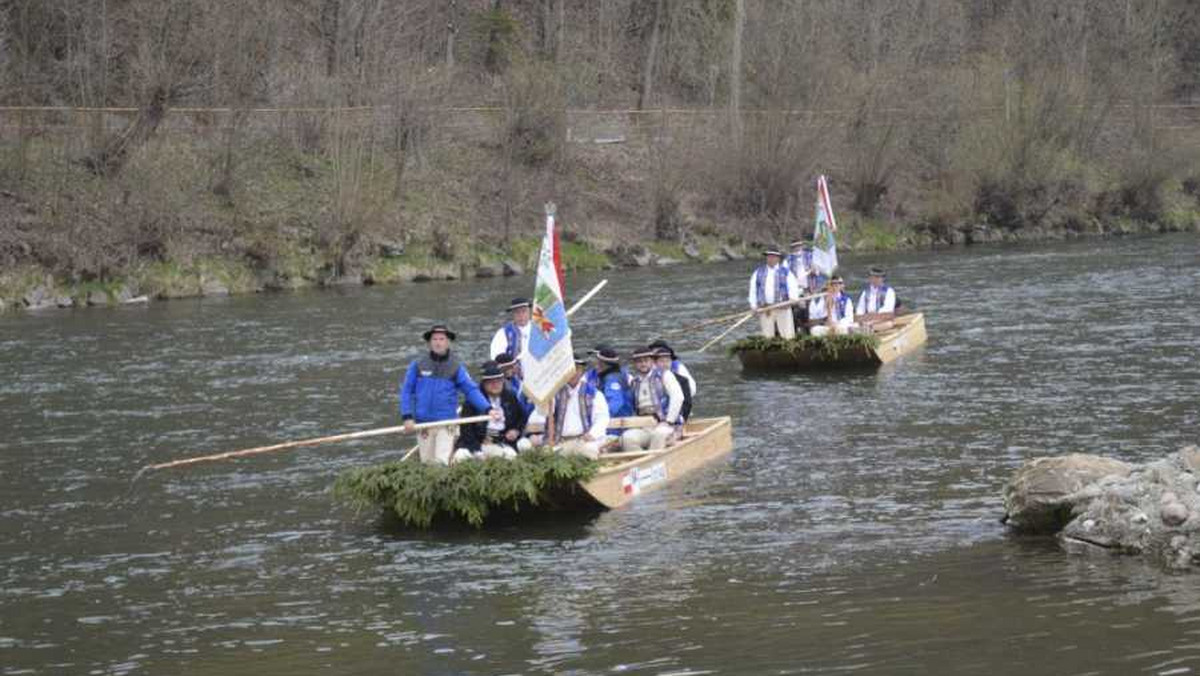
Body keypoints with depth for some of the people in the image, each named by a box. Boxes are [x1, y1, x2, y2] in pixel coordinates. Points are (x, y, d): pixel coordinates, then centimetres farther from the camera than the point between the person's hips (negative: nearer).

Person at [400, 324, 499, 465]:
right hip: (423, 424, 1)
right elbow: (406, 391, 6)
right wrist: (407, 417, -3)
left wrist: (488, 409, -15)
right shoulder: (417, 366, 5)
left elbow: (472, 390, -2)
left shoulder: (456, 368, 4)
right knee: (427, 462, 8)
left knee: (442, 461, -12)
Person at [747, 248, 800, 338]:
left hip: (782, 309, -2)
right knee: (768, 336, 3)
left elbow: (793, 286, -5)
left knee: (788, 336, -7)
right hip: (764, 309, 2)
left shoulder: (785, 272, 5)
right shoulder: (758, 272, 13)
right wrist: (754, 305, 5)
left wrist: (793, 297, -25)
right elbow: (753, 289, 13)